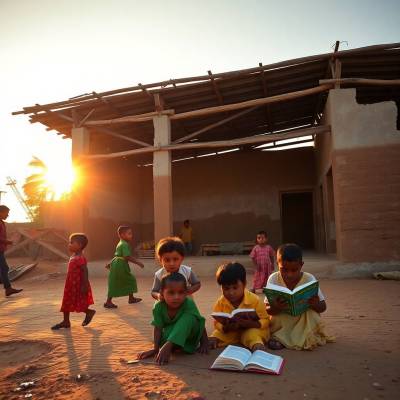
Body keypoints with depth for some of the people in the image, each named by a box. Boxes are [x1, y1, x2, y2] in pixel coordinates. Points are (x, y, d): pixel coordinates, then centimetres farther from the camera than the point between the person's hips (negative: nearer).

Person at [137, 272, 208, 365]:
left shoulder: (189, 304, -29)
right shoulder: (158, 307, -24)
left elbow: (200, 323, -23)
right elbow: (158, 329, -19)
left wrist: (205, 343, -25)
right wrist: (155, 349, -23)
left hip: (190, 333, -2)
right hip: (171, 330, 2)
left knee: (189, 317, -33)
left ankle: (168, 345, -36)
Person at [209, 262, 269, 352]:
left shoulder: (255, 300, -18)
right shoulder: (220, 303, -11)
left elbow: (264, 321, -14)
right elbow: (217, 323, -6)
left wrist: (250, 324, -34)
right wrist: (225, 328, -30)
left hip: (251, 329, -3)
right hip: (229, 332, 3)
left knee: (252, 334, -34)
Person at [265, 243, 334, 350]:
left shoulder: (309, 279, -15)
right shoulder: (274, 279, -16)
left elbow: (323, 307, -10)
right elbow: (267, 309, -16)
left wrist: (316, 305, -35)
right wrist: (275, 308, -40)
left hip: (304, 322, 1)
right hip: (282, 322, -1)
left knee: (312, 313, -27)